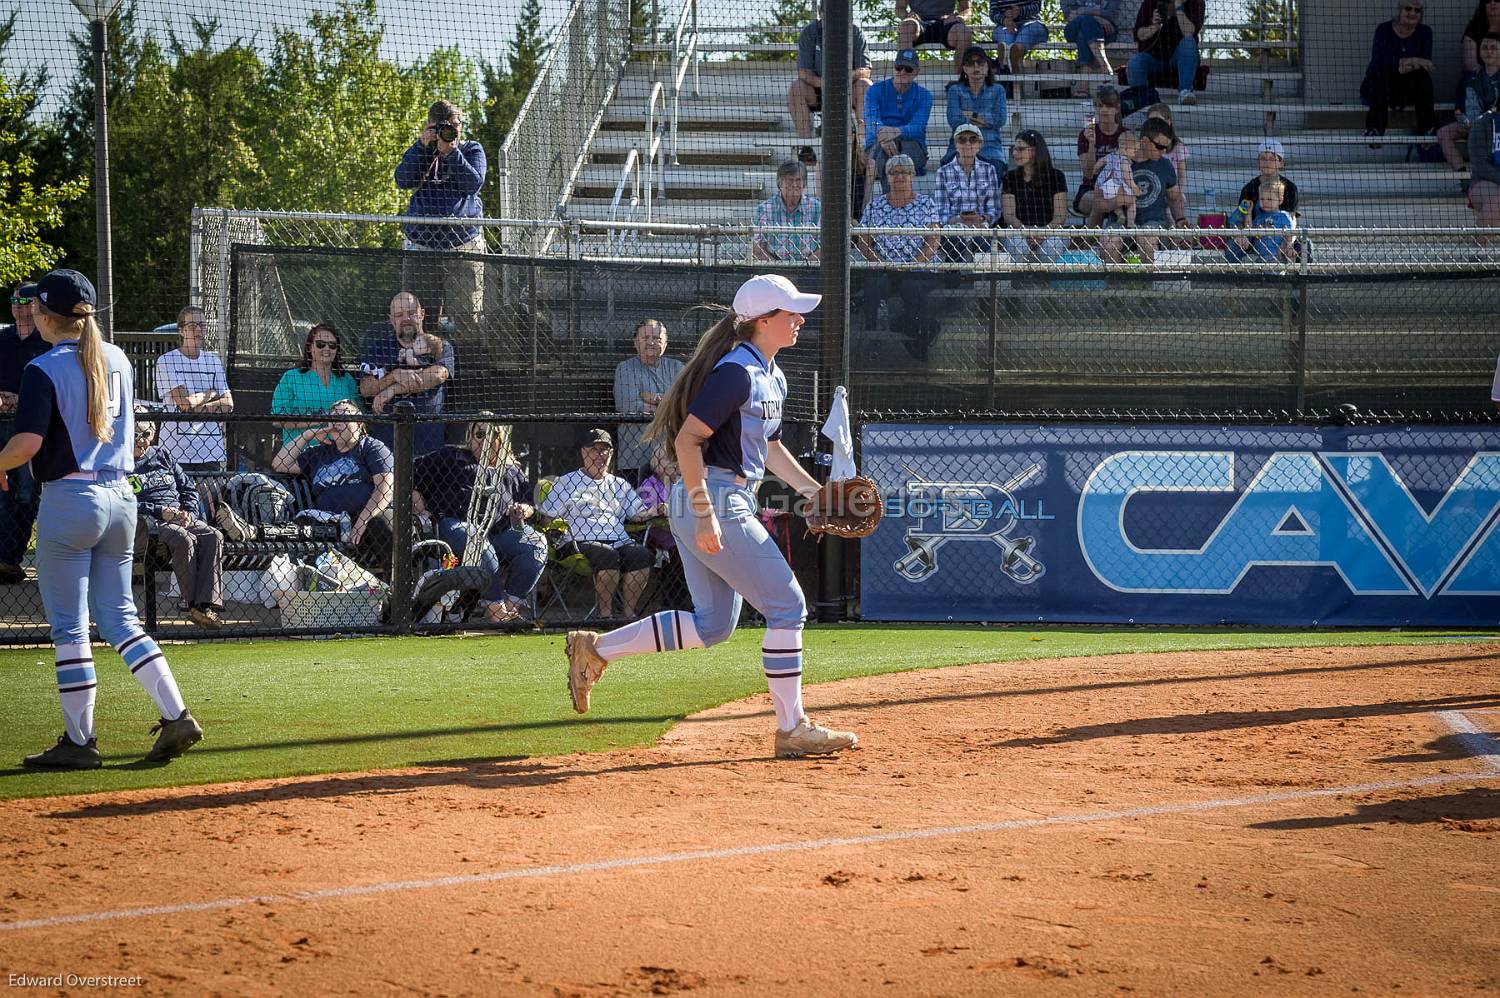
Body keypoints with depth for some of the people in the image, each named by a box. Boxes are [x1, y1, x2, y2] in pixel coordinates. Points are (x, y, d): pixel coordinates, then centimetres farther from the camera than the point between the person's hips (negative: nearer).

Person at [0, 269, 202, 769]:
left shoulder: (45, 369, -12)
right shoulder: (117, 359, 10)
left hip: (70, 499, -7)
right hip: (121, 496, 7)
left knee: (68, 625, 2)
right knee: (119, 616, 13)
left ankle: (79, 741, 5)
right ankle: (176, 715, 2)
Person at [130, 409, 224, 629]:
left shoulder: (162, 455, 22)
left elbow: (189, 489, 22)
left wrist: (188, 513, 1)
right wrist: (160, 511, -17)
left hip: (180, 516, 5)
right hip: (146, 521, -5)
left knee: (213, 536, -24)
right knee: (184, 539, -35)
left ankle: (205, 604, -33)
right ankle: (190, 604, -31)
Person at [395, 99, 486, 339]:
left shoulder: (472, 150, 7)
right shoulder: (420, 151, 12)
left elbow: (474, 183, -9)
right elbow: (403, 180, -4)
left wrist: (450, 152, -15)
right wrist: (421, 146, -11)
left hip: (462, 241, -2)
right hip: (421, 243, 2)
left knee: (467, 314, -6)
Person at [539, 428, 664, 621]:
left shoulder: (620, 485, 28)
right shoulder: (566, 482, 16)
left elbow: (638, 514, 23)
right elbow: (547, 516, 10)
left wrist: (657, 511, 2)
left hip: (620, 540, 4)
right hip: (584, 542, -4)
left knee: (642, 555, -28)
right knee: (608, 555, -37)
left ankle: (629, 611, -20)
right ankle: (606, 612, -25)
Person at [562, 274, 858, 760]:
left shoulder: (771, 376, 15)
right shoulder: (736, 372, -16)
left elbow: (769, 446, 27)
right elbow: (688, 439, -22)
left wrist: (813, 491, 16)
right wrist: (705, 515, -25)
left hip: (706, 506, 10)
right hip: (715, 502, -10)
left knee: (713, 624, 14)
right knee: (787, 606, -5)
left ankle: (595, 649, 16)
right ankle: (791, 729, 1)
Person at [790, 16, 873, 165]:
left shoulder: (855, 32, -6)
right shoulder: (809, 33, -7)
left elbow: (865, 71, -10)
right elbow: (803, 72, -13)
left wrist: (850, 75, -33)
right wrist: (820, 82, -34)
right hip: (817, 92, 0)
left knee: (865, 86, -29)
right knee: (795, 88, -28)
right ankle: (804, 147, -33)